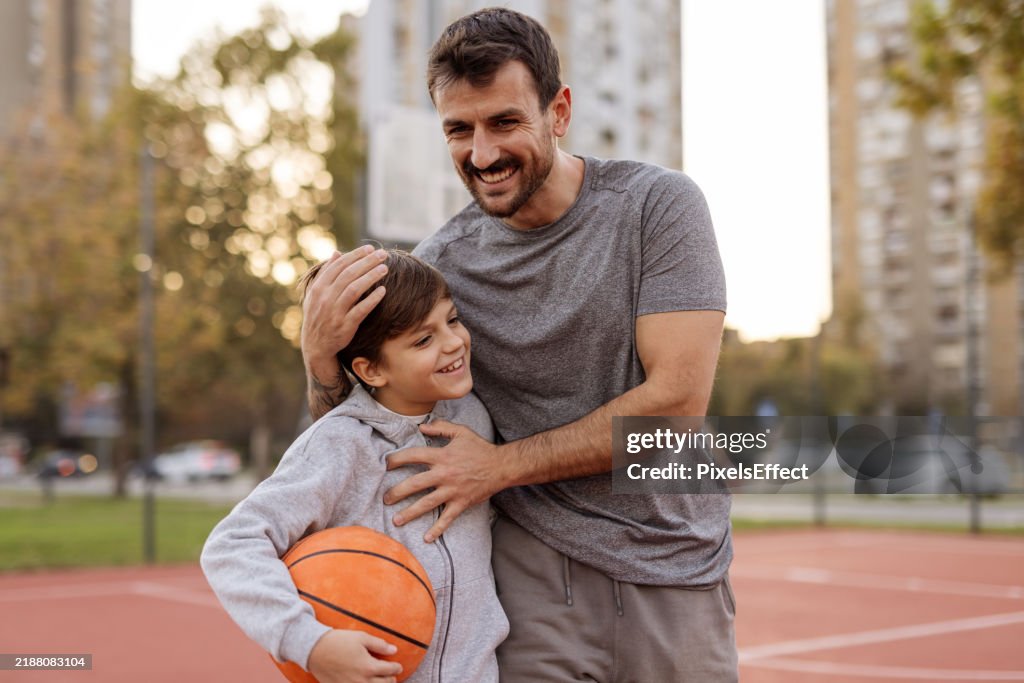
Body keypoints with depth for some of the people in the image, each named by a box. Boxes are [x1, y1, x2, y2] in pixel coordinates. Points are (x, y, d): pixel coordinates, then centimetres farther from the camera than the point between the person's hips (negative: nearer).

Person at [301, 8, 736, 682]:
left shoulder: (659, 204, -10)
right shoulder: (441, 263, -3)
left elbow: (677, 399, -16)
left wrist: (501, 464, -15)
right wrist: (321, 354, -17)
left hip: (675, 568, 0)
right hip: (535, 575, 1)